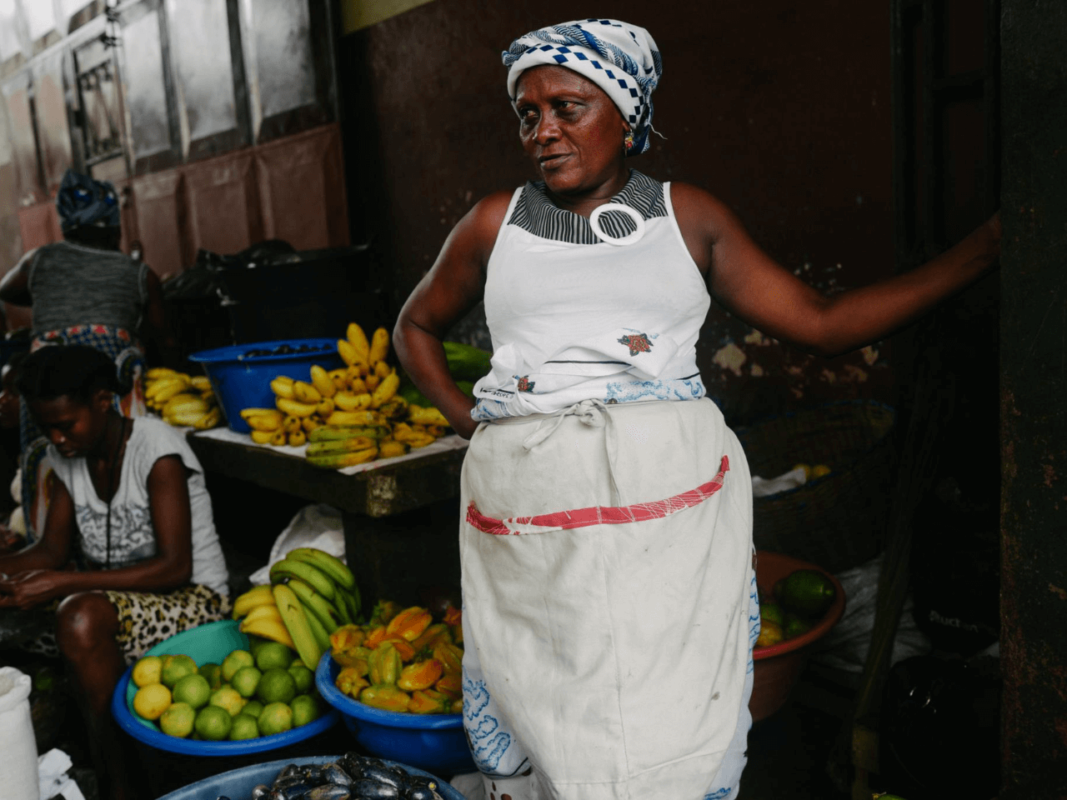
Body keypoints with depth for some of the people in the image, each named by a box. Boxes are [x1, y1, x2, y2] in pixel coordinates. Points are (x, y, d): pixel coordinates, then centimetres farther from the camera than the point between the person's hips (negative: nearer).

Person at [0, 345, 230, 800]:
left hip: (193, 596, -7)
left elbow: (175, 568, -23)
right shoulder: (68, 456, 4)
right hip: (113, 596, 7)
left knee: (82, 620, -33)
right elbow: (52, 549, 5)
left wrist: (63, 583, -29)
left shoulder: (155, 448, -18)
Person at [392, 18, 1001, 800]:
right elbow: (417, 325, 26)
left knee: (671, 725, 2)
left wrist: (983, 248, 1)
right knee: (535, 721, 7)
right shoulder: (495, 224, 11)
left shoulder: (688, 217, 9)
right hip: (527, 516, 1)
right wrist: (461, 414, 10)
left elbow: (821, 323, 6)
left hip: (672, 507, -1)